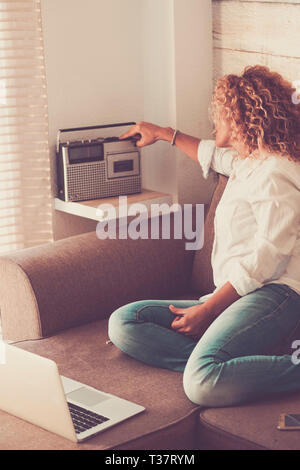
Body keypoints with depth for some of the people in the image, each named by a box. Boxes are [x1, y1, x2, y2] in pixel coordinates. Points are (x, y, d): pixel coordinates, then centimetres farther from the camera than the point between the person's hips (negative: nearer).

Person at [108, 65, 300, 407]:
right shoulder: (245, 164, 25)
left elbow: (268, 256, -16)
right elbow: (211, 155, 50)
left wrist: (208, 309, -16)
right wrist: (163, 133, 61)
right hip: (233, 300, 10)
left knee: (204, 383, -37)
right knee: (123, 322, -9)